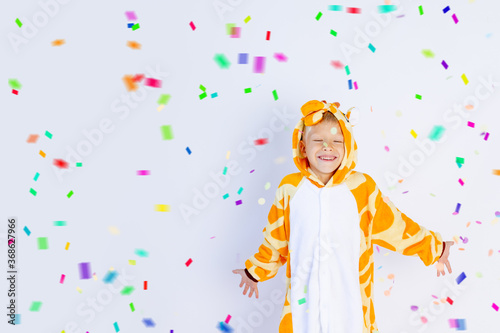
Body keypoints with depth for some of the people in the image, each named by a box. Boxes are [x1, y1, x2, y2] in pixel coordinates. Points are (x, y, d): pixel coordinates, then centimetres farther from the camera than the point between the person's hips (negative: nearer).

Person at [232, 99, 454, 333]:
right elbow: (275, 238, 8)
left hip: (350, 294, 0)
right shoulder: (290, 188, -6)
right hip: (304, 294, 1)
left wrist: (433, 248, 11)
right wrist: (255, 271, 18)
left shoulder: (362, 187, -8)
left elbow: (394, 226, 4)